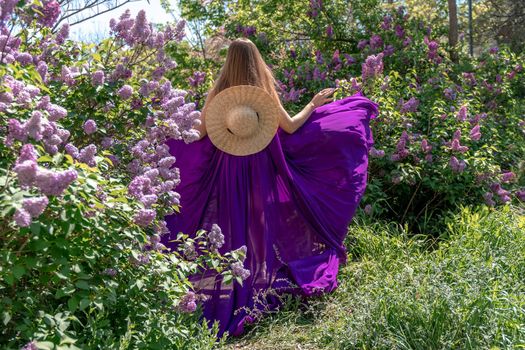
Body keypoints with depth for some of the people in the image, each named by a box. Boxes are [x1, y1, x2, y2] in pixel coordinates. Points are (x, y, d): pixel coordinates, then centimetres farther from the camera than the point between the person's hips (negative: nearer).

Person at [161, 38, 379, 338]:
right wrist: (315, 104, 14)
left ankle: (228, 298, 13)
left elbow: (200, 133, -3)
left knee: (231, 229, 7)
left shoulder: (218, 92, -4)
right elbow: (290, 127, 0)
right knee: (262, 224, 13)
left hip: (226, 171, 0)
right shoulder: (264, 93, -5)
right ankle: (265, 288, 22)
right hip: (261, 170, 0)